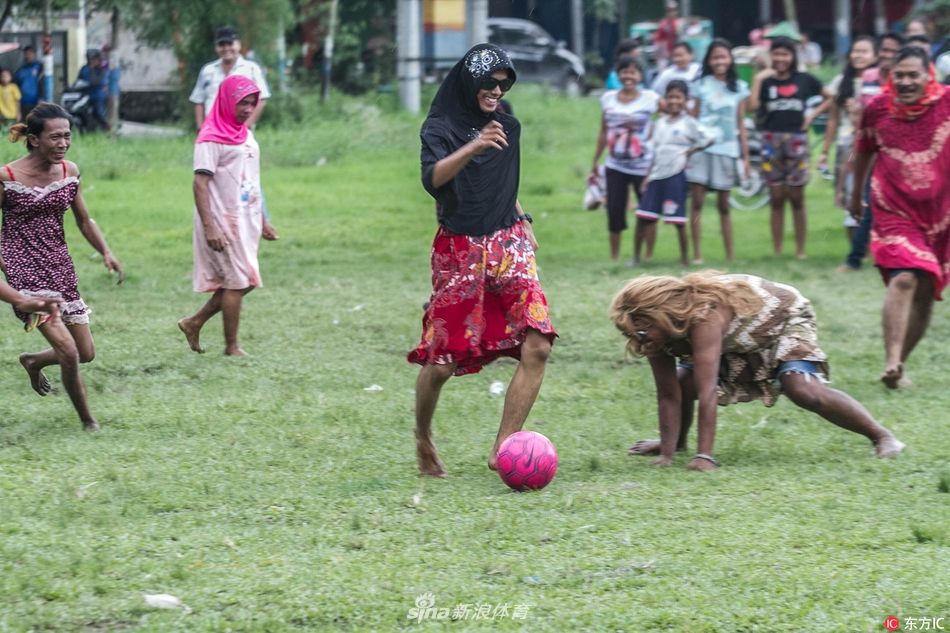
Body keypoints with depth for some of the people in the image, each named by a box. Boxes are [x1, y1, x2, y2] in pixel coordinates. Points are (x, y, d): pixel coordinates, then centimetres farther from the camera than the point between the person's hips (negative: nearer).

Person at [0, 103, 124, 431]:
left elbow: (84, 220, 14)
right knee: (68, 350, -17)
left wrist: (106, 252, 0)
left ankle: (33, 362, 39)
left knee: (86, 353, 8)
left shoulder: (69, 172, 3)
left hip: (60, 268, 6)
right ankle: (87, 421, 1)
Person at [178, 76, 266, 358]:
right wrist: (209, 227, -24)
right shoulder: (211, 139, -13)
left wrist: (261, 219, 20)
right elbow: (200, 184, -18)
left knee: (244, 281, 11)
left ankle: (194, 323, 21)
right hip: (223, 221, -9)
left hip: (246, 220, 9)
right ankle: (232, 347, 6)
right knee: (237, 281, -4)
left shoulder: (246, 135, 14)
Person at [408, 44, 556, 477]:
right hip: (459, 250, -5)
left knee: (537, 346, -14)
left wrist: (523, 223, 15)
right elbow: (432, 179, -25)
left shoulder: (509, 128, 13)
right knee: (442, 360, -4)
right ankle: (423, 439, 23)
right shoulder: (440, 128, -4)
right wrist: (473, 147, -39)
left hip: (508, 246, 5)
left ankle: (502, 449, -10)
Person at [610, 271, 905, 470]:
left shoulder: (704, 317, -43)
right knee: (681, 382, -4)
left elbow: (707, 392, -48)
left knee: (803, 389, -30)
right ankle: (678, 441, 26)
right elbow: (668, 396, -17)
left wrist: (704, 456, -51)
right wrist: (667, 453, -22)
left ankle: (881, 436, -19)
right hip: (739, 344, 8)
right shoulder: (659, 333, -20)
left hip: (783, 316, -8)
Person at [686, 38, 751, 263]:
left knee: (723, 206, 6)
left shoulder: (739, 88, 8)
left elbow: (741, 124, 10)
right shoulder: (701, 85, 6)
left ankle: (730, 255, 11)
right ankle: (697, 255, -5)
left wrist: (745, 157, 7)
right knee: (696, 202, -6)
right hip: (702, 149, -1)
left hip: (727, 151, 1)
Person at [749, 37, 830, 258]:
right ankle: (776, 250, 5)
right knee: (776, 198, 3)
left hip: (796, 140, -1)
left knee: (797, 198, 2)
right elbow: (752, 106, -9)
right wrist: (758, 80, -9)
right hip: (772, 140, 1)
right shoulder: (765, 81, 6)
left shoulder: (804, 80, 6)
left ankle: (800, 250, 7)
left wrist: (813, 115, 3)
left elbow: (829, 98, 16)